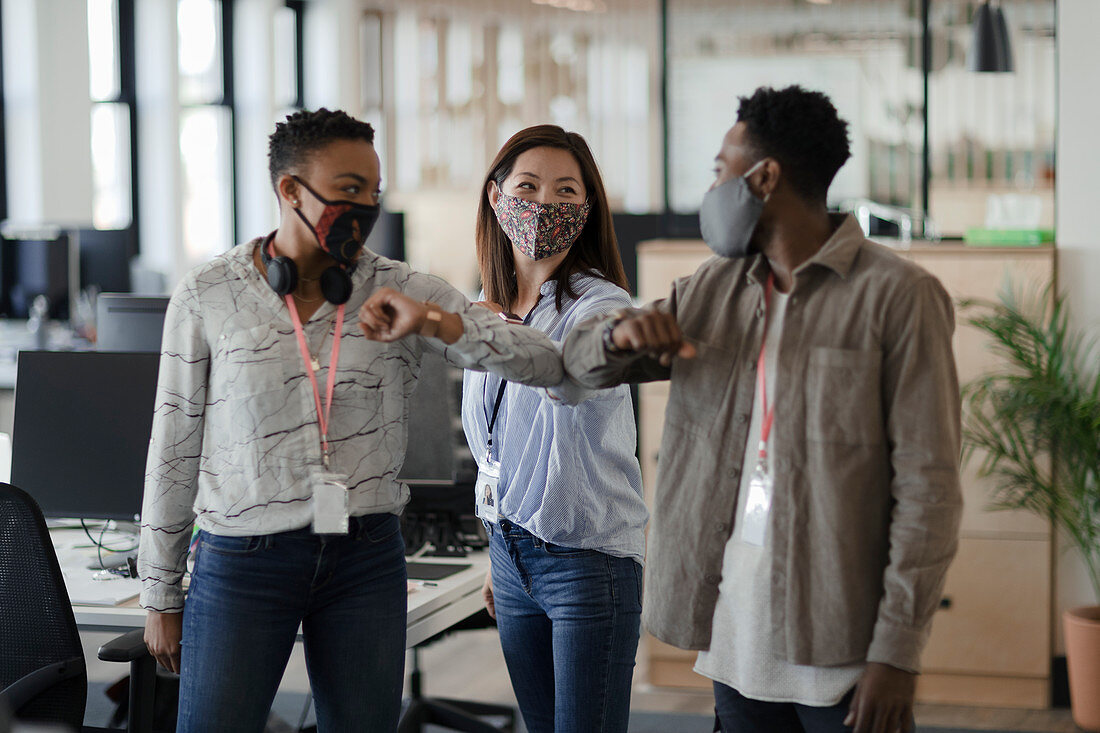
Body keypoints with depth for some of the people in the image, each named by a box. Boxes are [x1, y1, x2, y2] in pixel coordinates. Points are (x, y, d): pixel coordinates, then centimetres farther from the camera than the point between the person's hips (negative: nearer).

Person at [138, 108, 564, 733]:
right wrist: (161, 597, 5)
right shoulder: (207, 297, -3)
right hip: (243, 561, -2)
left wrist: (442, 325, -27)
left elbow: (547, 364, -9)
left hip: (366, 559, 2)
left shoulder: (402, 292, -1)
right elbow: (175, 450, 3)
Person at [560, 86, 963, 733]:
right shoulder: (712, 291, 12)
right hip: (734, 635, 5)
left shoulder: (897, 297, -7)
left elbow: (928, 485, -10)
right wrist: (621, 333, -8)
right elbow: (580, 362, 17)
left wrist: (898, 652, -15)